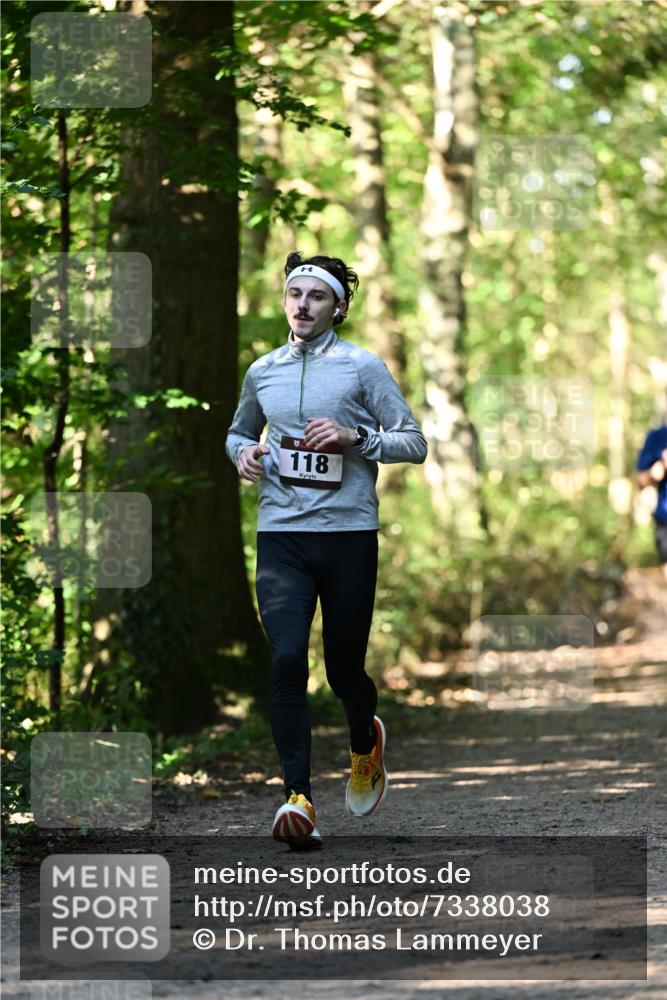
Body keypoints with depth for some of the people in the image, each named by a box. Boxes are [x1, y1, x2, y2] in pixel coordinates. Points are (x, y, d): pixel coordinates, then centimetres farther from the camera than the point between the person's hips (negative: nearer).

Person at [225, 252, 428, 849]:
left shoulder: (363, 367, 1)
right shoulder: (262, 372, 11)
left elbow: (414, 443, 1)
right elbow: (239, 431, 29)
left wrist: (354, 436, -15)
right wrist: (243, 452, 6)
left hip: (349, 534, -2)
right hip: (281, 536, 2)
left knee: (344, 667, 6)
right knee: (287, 660, -16)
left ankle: (365, 743, 42)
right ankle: (298, 798, -17)